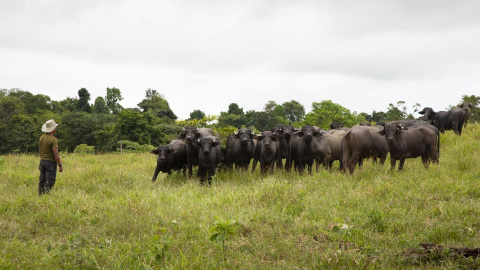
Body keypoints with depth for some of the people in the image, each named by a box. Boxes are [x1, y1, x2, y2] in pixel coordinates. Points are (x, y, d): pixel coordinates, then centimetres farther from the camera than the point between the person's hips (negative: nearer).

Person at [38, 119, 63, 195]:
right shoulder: (53, 140, -16)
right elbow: (56, 154, -19)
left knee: (42, 181, 11)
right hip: (51, 162, -7)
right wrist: (60, 165, -14)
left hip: (42, 161, 7)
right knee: (49, 182, -6)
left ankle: (40, 196, 13)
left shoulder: (41, 138, 7)